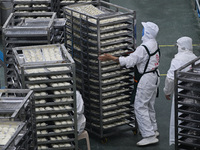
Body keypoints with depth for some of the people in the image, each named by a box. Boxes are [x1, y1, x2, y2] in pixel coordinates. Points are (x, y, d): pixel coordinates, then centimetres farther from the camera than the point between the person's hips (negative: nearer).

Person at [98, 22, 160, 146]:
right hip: (154, 76, 10)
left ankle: (149, 136, -7)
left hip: (146, 79, -10)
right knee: (149, 105, 22)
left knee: (140, 106, -6)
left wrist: (112, 58, -25)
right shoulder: (154, 43, 5)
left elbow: (130, 61, -27)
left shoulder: (144, 48, -25)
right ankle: (153, 130, 34)